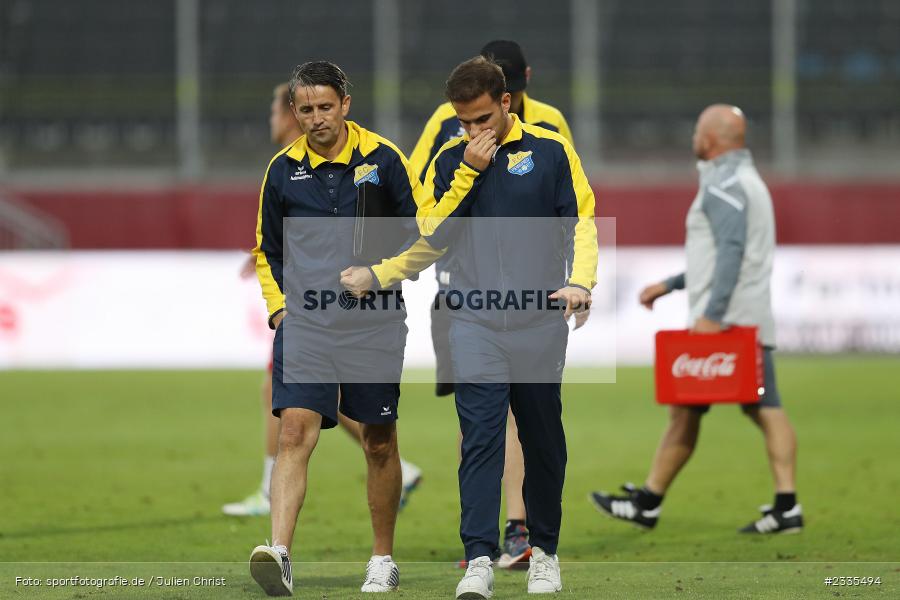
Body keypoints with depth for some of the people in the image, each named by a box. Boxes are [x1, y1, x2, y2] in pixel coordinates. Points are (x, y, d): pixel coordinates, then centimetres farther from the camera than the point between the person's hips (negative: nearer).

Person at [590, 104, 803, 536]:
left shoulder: (723, 184, -11)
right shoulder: (748, 182, 22)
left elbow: (731, 251, -24)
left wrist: (712, 314, -29)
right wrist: (669, 285, 29)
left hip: (724, 322, -9)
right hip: (753, 322, 9)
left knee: (685, 409, -1)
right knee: (766, 410, 0)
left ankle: (648, 503, 6)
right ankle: (786, 506, -10)